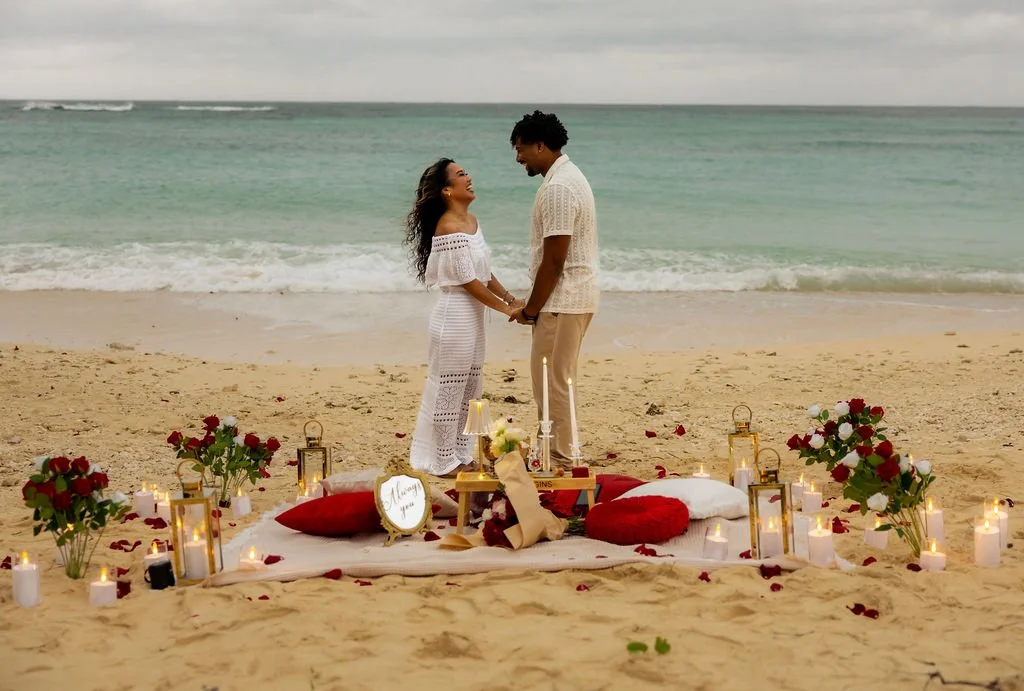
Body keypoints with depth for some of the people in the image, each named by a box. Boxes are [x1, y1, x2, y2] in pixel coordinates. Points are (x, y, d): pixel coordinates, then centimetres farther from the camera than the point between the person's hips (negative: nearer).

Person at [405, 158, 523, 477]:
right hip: (455, 317, -9)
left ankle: (460, 456, 26)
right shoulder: (450, 228, -19)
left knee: (469, 389, 16)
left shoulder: (471, 221, 9)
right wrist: (505, 309, -13)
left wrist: (511, 298, 10)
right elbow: (469, 282, -19)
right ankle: (444, 462, 12)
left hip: (472, 318, 10)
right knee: (450, 390, 1)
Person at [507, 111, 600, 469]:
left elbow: (554, 260, -21)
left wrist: (530, 309, -12)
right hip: (577, 295, 10)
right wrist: (534, 305, 18)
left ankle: (559, 459, 4)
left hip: (563, 300, -10)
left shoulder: (557, 188, -19)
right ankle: (559, 453, 25)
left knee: (551, 382, -3)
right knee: (558, 379, 17)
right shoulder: (569, 175, 14)